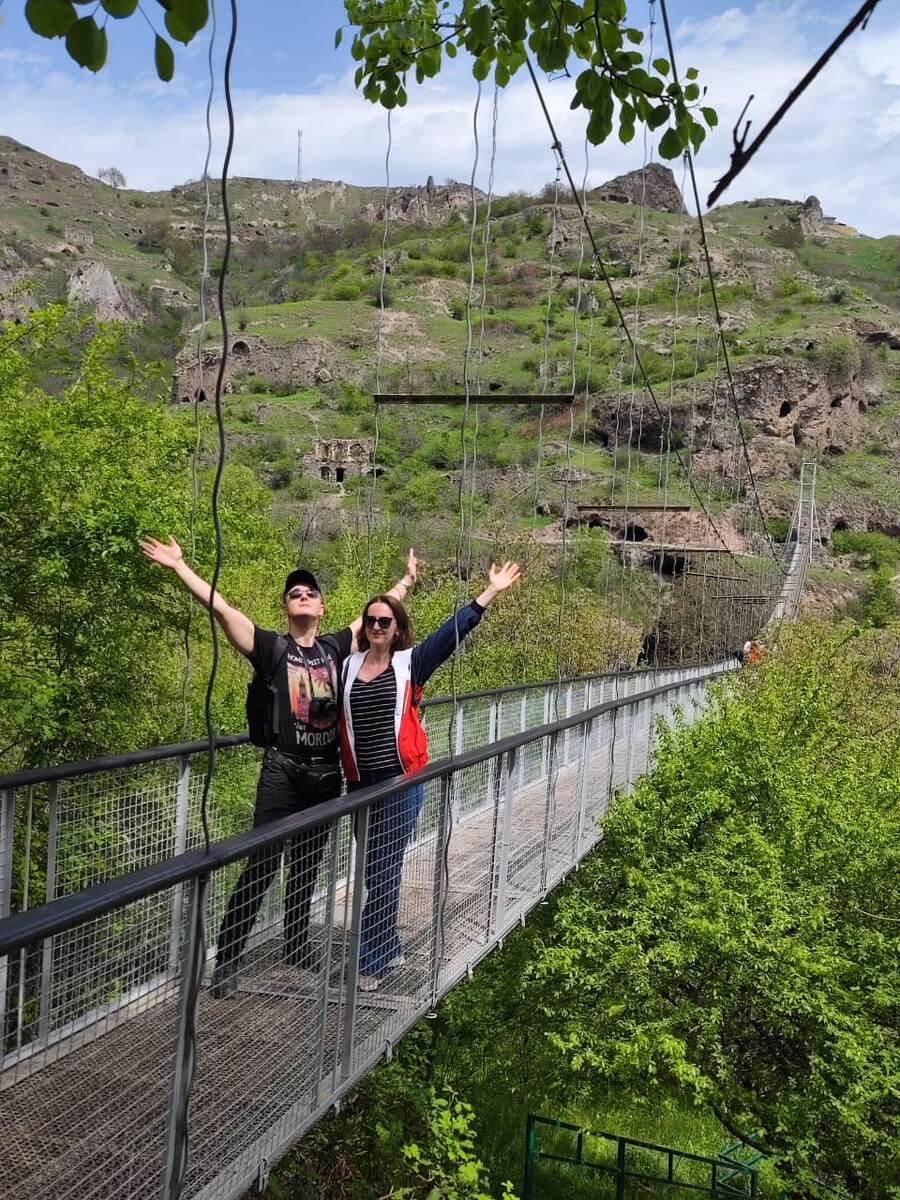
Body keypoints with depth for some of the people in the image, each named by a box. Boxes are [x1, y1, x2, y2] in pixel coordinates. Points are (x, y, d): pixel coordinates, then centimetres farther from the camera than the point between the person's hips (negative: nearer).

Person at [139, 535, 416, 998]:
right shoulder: (271, 647, -3)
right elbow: (221, 607, -9)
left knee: (307, 865, 16)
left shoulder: (337, 647, 8)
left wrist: (407, 580, 25)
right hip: (282, 771, -4)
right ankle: (226, 960, 3)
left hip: (327, 773, 4)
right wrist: (179, 565, -14)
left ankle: (297, 943, 33)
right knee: (261, 865, -6)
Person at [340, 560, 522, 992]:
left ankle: (371, 961, 5)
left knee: (385, 872, -2)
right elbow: (336, 719, 12)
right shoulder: (349, 666, 8)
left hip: (401, 783, -3)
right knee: (372, 872, 13)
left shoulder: (410, 663, 0)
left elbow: (454, 631, -5)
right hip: (361, 783, 4)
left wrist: (491, 591, -10)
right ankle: (390, 949, 28)